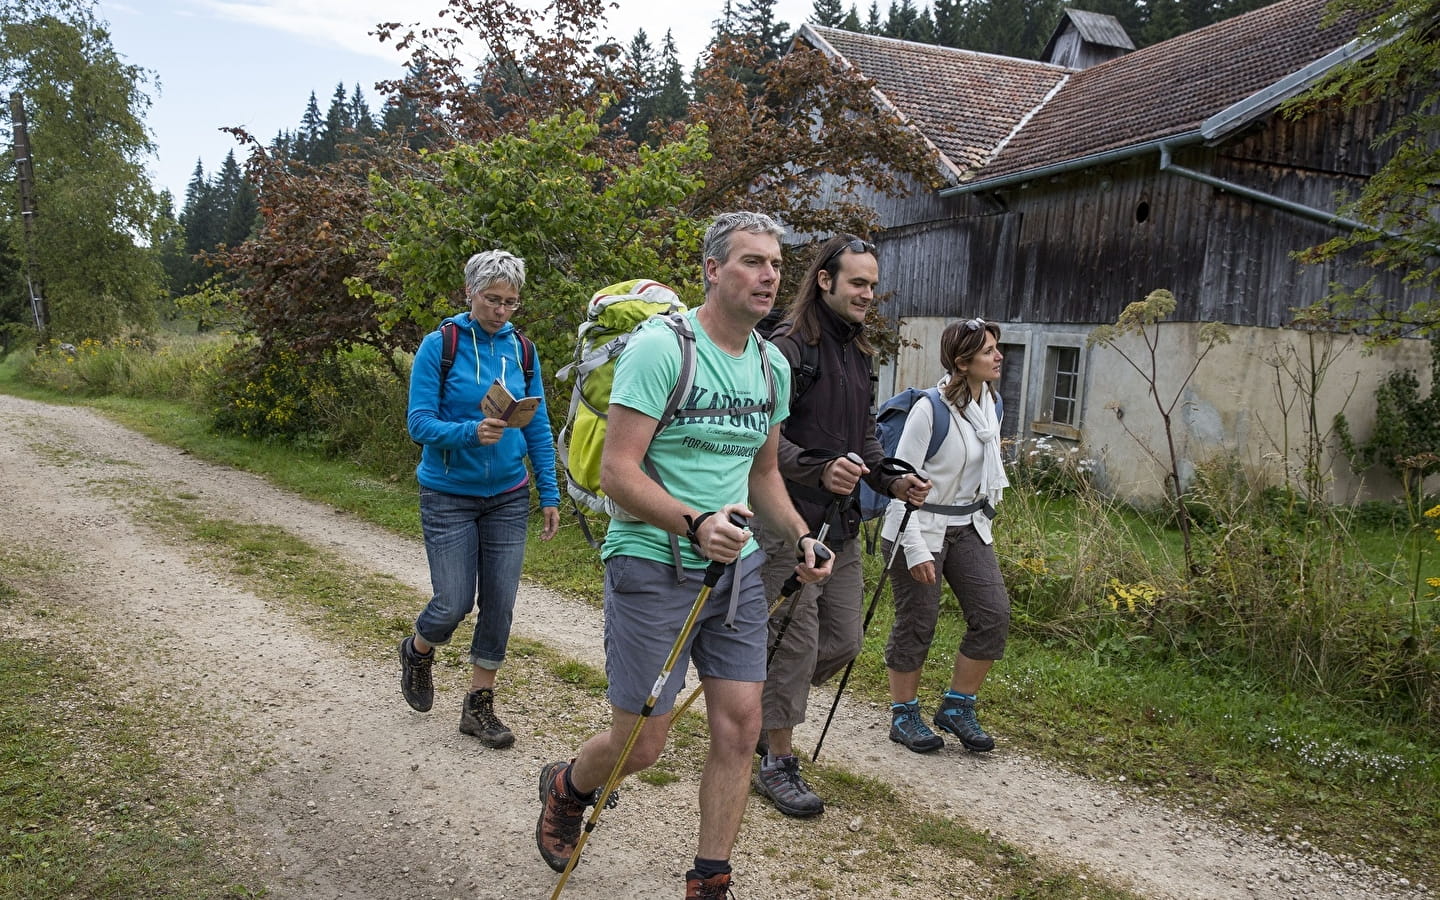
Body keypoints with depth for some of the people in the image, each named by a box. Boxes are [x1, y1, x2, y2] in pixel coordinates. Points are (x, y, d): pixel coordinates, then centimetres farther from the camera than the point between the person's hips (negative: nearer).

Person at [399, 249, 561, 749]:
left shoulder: (521, 349, 2)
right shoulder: (439, 346, -10)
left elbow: (539, 428, 7)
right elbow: (419, 423, -14)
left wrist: (550, 494, 3)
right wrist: (472, 432, -31)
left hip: (508, 497, 4)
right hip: (449, 496, -4)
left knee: (499, 605, 5)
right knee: (455, 603, -2)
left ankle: (479, 706, 21)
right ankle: (417, 653, 33)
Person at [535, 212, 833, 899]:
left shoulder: (772, 366, 8)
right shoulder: (660, 347, -16)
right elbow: (617, 472, -20)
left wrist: (801, 538, 5)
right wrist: (695, 524, -33)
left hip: (737, 567, 7)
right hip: (654, 567, -6)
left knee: (739, 727, 4)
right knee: (640, 744, 4)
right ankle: (565, 789, 38)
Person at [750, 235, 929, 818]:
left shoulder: (860, 353, 17)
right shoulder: (788, 345, -12)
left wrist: (893, 482, 6)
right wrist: (819, 470, -32)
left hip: (841, 526, 9)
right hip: (789, 522, -8)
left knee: (843, 641, 12)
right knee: (797, 643, -2)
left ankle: (760, 703, 34)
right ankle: (778, 763, 15)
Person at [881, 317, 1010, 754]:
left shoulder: (991, 406, 3)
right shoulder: (929, 410, -20)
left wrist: (984, 517, 17)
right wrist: (915, 549, -19)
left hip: (968, 528, 7)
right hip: (920, 529, -7)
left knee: (994, 614, -1)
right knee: (916, 624, 3)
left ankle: (957, 708, 15)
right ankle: (903, 715, 22)